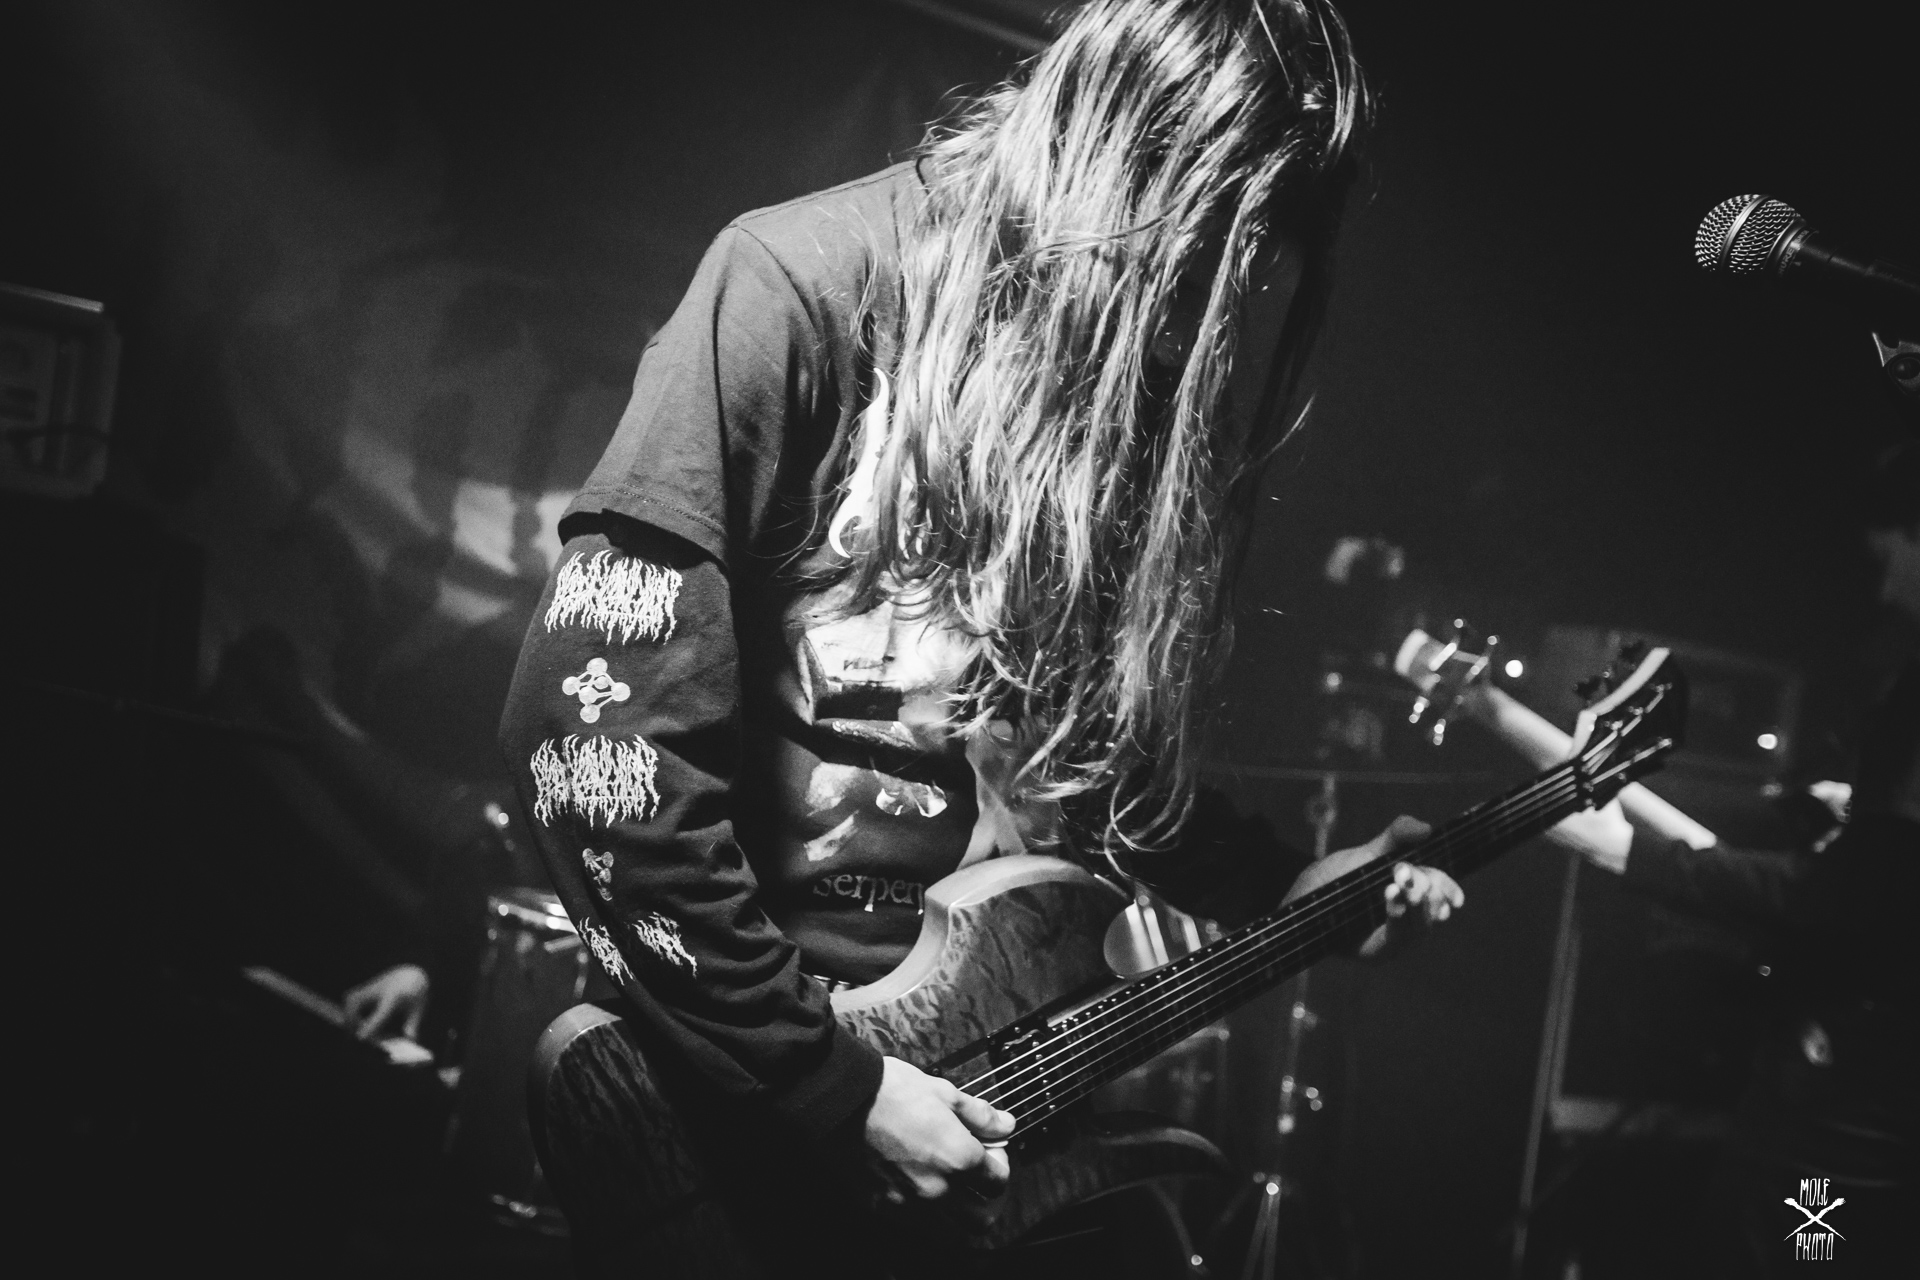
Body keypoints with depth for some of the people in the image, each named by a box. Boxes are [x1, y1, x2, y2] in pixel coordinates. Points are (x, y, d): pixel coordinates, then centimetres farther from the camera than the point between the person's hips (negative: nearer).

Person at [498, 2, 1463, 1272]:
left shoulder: (1129, 378, 3)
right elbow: (594, 731, -22)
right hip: (726, 1088, -6)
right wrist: (829, 1080, -19)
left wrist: (1284, 890, 6)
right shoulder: (804, 289, -17)